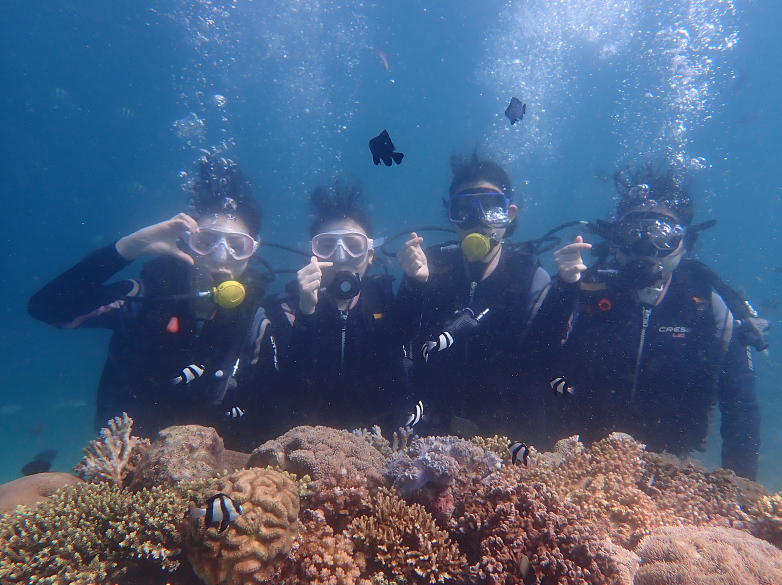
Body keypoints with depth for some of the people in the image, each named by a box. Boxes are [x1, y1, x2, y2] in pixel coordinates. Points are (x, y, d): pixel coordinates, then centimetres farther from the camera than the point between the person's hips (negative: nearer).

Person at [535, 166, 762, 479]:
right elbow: (541, 358, -15)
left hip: (666, 464, 2)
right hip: (578, 456, -1)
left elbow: (740, 407, 7)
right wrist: (564, 287, -25)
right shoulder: (586, 290, -3)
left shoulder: (711, 308, 1)